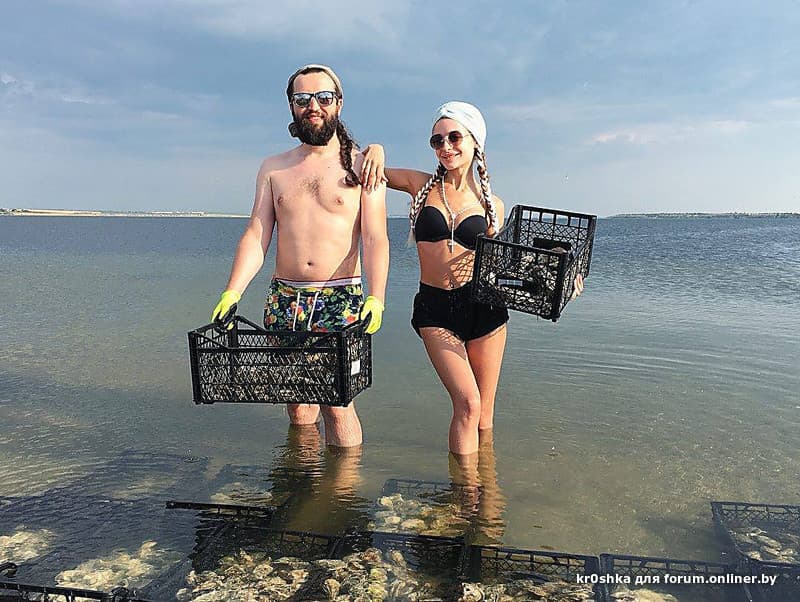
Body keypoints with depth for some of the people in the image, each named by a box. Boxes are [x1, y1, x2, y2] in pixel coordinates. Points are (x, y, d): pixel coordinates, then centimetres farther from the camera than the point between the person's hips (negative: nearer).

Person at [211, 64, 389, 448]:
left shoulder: (361, 165, 4)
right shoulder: (273, 168, 14)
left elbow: (375, 239, -6)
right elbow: (256, 235, 6)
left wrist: (376, 298, -21)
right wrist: (231, 293, -8)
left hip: (341, 298, -3)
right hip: (283, 299, 4)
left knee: (336, 402, -9)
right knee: (296, 406, 7)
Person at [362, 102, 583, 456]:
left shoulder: (492, 204, 7)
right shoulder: (421, 185, 4)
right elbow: (372, 171, 15)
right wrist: (376, 150, -8)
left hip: (484, 308, 2)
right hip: (435, 310, -1)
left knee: (484, 413, 7)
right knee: (467, 403, -13)